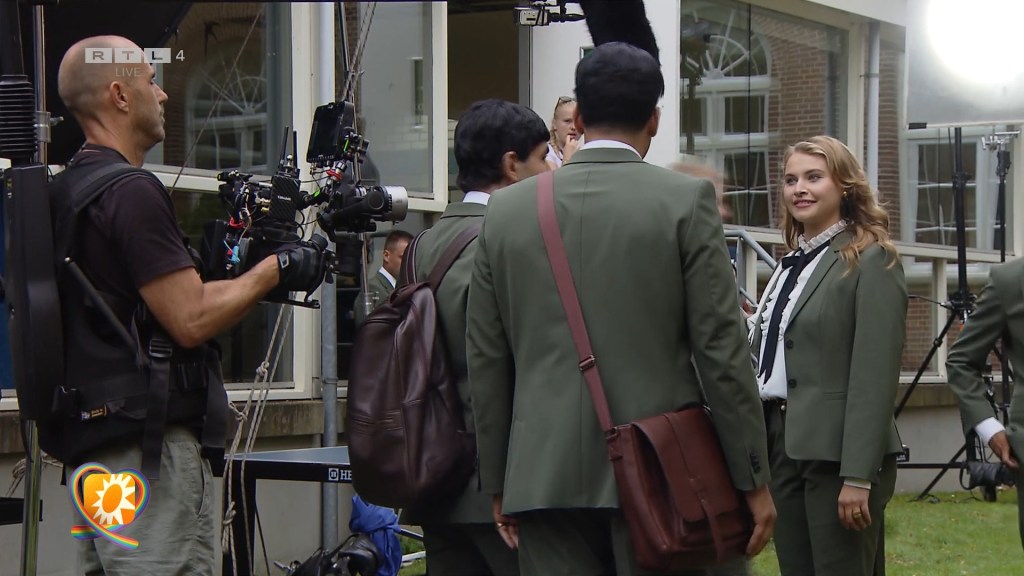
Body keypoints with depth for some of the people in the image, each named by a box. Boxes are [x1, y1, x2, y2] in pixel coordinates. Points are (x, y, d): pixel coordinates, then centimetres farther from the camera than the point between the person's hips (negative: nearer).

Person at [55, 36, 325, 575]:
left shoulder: (64, 190, 16)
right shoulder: (132, 192, -14)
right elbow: (191, 320, -18)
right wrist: (274, 269, -4)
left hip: (90, 440, 10)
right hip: (148, 442, -10)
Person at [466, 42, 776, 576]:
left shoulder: (507, 208, 6)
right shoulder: (685, 200, -3)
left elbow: (486, 360, 9)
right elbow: (721, 350, -5)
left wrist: (498, 483, 16)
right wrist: (752, 480, 0)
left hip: (544, 474, 3)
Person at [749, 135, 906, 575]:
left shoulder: (871, 261, -7)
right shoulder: (792, 264, 16)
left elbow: (875, 377, -14)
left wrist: (859, 476, -19)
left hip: (836, 452, -7)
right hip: (781, 446, 7)